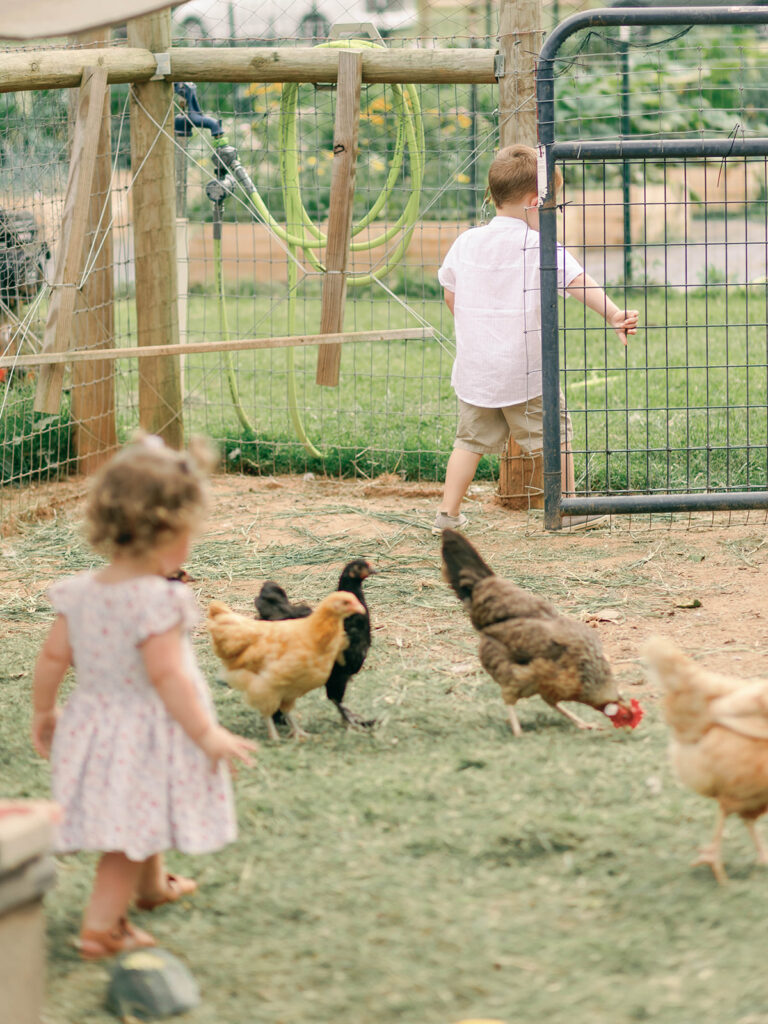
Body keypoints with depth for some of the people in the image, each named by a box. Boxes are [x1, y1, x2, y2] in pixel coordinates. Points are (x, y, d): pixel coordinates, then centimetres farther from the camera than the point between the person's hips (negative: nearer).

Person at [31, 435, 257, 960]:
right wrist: (206, 734, -21)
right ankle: (101, 926, 2)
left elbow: (53, 656, 3)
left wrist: (44, 711, 18)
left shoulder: (80, 593, -4)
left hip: (97, 720, 8)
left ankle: (153, 884, 52)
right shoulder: (157, 601, -25)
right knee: (133, 835, 3)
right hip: (149, 735, -8)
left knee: (141, 820, 30)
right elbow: (165, 675, -27)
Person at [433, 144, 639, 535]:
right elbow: (580, 283, -22)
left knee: (471, 439, 14)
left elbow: (450, 295, 14)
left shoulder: (465, 242, 4)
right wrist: (613, 315, -29)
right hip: (524, 368, -5)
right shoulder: (541, 247, -12)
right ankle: (567, 511, 16)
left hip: (473, 369, 5)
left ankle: (448, 513, 10)